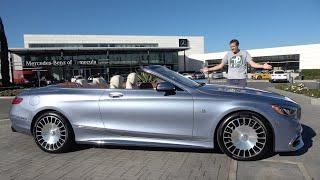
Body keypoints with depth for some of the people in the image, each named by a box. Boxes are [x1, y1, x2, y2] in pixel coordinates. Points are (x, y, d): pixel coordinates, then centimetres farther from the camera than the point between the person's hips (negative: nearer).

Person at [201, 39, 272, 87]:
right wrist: (208, 69, 6)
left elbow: (252, 63, 0)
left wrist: (262, 66, -17)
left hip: (242, 79, -1)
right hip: (231, 79, 2)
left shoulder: (245, 53, 6)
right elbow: (220, 65, 13)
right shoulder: (228, 54, 11)